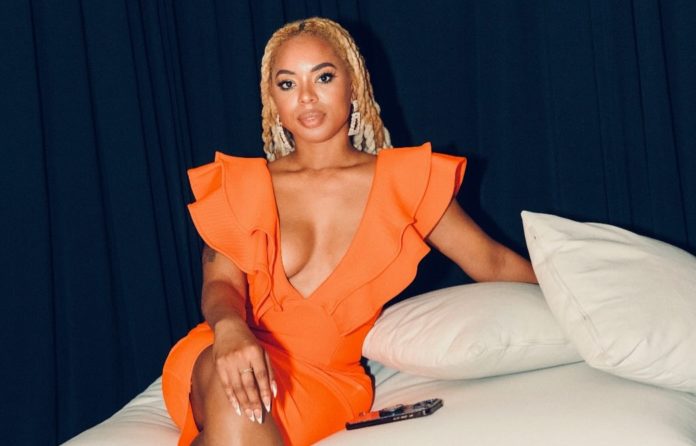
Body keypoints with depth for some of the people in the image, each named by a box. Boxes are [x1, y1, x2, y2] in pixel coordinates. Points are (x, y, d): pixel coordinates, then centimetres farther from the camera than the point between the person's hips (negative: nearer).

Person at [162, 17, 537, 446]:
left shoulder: (401, 180, 9)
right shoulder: (241, 183, 10)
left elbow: (493, 262, 14)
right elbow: (221, 282, -4)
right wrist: (229, 328, -27)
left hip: (324, 378, -1)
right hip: (232, 360, 2)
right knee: (234, 388, -36)